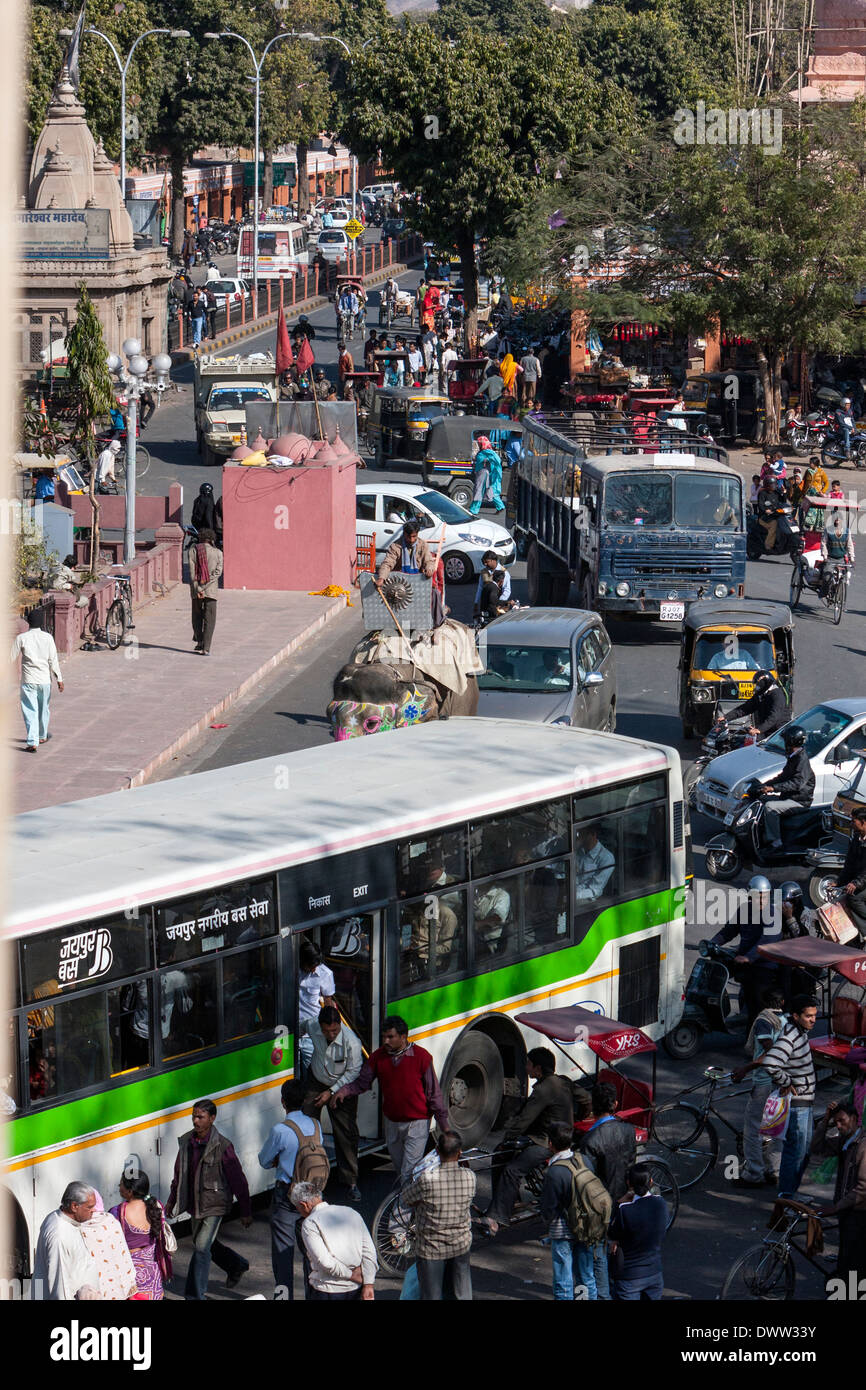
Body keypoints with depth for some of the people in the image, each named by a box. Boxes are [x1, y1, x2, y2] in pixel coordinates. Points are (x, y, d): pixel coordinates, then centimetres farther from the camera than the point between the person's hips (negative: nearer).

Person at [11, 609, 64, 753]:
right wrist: (59, 679, 1)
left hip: (28, 680, -2)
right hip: (44, 680, 2)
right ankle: (42, 736, 37)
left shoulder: (21, 638, -6)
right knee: (44, 709, 20)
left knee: (30, 711, -2)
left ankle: (32, 742, -13)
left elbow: (12, 658, 1)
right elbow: (53, 660, -4)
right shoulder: (47, 637, -4)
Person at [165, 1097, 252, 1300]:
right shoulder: (186, 1142, 0)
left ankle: (195, 1296, -4)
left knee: (202, 1247, -11)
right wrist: (172, 1200, 18)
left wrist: (246, 1212, -9)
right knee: (206, 1244, 22)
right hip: (194, 1205, 7)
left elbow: (238, 1180, -12)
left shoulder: (222, 1146, -17)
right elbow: (179, 1174, 15)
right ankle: (237, 1265, 47)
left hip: (215, 1205, -7)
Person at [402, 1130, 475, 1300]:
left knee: (432, 1296, 9)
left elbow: (404, 1200, -8)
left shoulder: (427, 1179, -26)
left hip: (431, 1248, -3)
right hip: (461, 1245, 3)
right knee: (463, 1295, 17)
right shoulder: (469, 1177, -15)